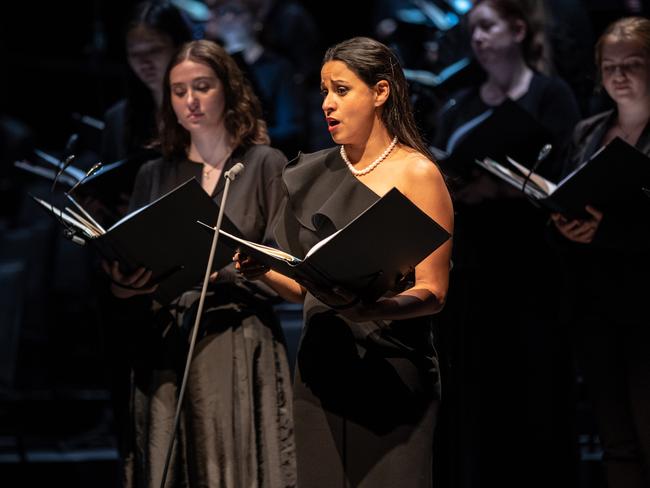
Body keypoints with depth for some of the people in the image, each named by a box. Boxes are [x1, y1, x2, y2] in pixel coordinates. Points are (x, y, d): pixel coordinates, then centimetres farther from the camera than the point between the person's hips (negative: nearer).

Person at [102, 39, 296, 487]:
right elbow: (134, 265, 14)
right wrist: (123, 284, -9)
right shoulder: (155, 176, 15)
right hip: (166, 350, 3)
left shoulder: (265, 165, 5)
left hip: (240, 347, -3)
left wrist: (219, 266, -18)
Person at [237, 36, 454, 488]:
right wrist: (263, 270, -3)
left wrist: (372, 308, -28)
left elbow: (432, 292, -9)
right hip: (320, 363, 5)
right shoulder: (314, 176, 12)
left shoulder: (417, 174, -4)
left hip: (392, 370, -5)